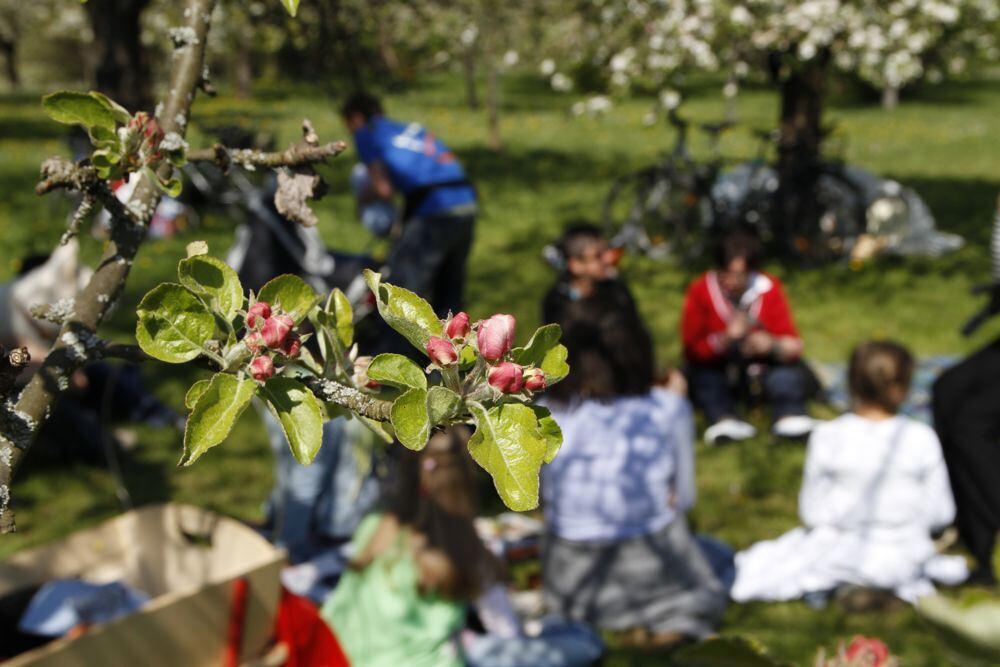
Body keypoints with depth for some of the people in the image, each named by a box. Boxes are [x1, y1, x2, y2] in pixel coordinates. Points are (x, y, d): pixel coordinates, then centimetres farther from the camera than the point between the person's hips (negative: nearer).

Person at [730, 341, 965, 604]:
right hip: (904, 560, 1)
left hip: (845, 558, -1)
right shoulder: (922, 439, -14)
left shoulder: (827, 438, -13)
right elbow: (941, 514, -7)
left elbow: (812, 513, -7)